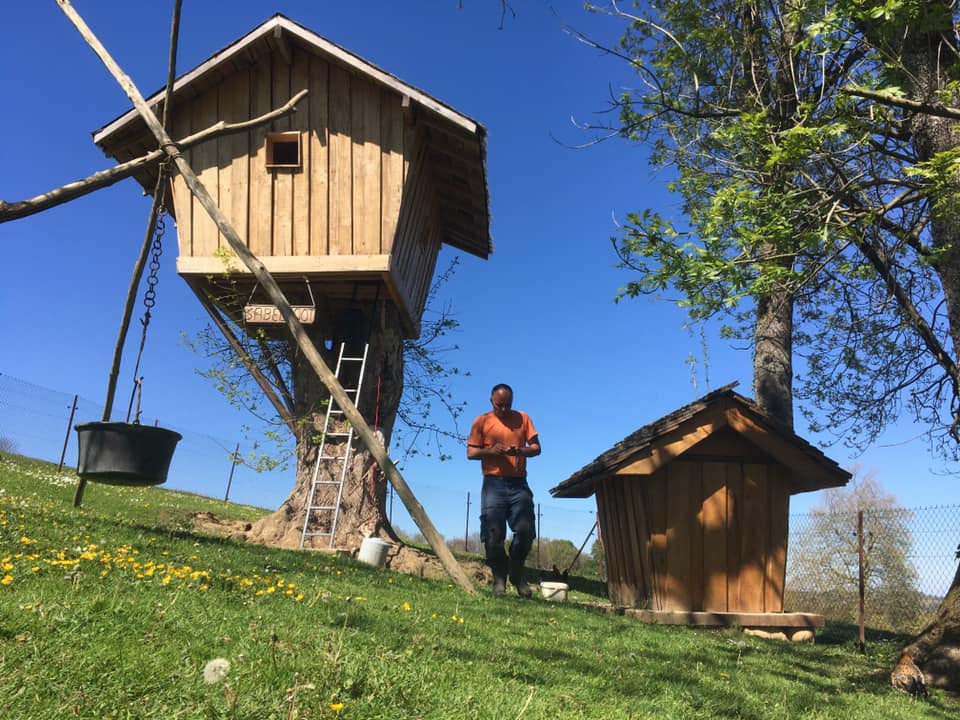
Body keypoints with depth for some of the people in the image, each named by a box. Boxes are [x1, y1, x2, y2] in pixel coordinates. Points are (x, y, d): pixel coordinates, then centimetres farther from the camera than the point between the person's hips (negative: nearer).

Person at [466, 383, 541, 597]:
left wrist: (520, 450, -13)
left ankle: (517, 575, 18)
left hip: (519, 485, 1)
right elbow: (470, 452, 5)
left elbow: (536, 447, 9)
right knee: (493, 535, -4)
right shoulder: (482, 421, 7)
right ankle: (499, 578, 13)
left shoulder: (523, 419, 12)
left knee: (525, 531, -5)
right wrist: (490, 451, -14)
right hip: (493, 485, -1)